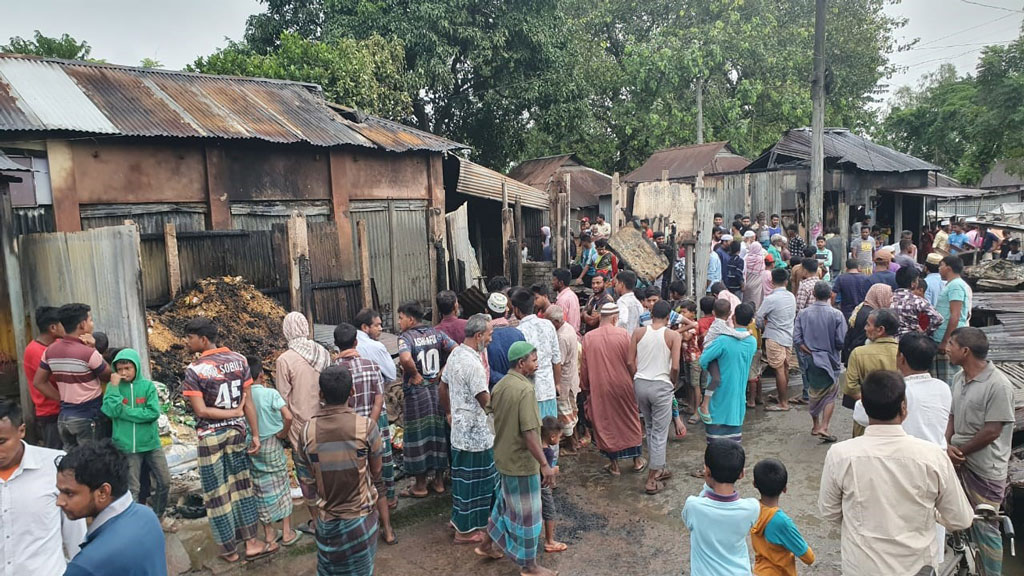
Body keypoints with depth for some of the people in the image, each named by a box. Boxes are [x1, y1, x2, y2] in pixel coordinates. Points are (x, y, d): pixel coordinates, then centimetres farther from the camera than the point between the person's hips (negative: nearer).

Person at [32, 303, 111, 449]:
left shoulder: (50, 351, 3)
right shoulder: (88, 353, -19)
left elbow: (38, 382, 11)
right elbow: (109, 376, -4)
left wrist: (62, 399, 10)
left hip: (64, 416, 7)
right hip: (88, 417, -7)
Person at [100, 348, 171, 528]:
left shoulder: (147, 385, -3)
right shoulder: (113, 386, -2)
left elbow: (154, 412, -13)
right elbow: (111, 410, -17)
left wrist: (125, 412, -14)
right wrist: (114, 386, -17)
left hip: (151, 443, 1)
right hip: (126, 446, -1)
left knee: (164, 481, 8)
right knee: (132, 488, 8)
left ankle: (157, 516, 28)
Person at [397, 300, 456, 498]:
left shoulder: (406, 337, -13)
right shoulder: (436, 333, 3)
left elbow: (405, 358, -34)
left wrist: (415, 374, -17)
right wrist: (442, 370, 1)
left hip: (416, 394, -6)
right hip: (438, 391, 6)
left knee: (418, 437, 6)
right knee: (439, 434, 14)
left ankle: (420, 486, 17)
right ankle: (439, 481, 26)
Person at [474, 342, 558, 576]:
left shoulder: (500, 385, 2)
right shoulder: (525, 389, -24)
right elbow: (529, 433, -27)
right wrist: (545, 464, -21)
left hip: (504, 457, 8)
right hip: (522, 461, -8)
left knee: (506, 502, 27)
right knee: (527, 513, 7)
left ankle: (487, 544, 41)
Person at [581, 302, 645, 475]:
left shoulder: (588, 338, -7)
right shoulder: (623, 335, -11)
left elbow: (584, 367, 0)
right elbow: (631, 363, -5)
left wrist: (585, 387, 12)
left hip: (599, 388, 0)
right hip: (623, 386, 0)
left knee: (605, 424, 12)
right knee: (630, 422, 16)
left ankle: (614, 464, 18)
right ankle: (637, 460, 27)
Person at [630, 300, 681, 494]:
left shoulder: (638, 333, 1)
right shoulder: (673, 336, -7)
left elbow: (631, 361, -1)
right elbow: (675, 367, -13)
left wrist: (639, 377, 12)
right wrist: (673, 383, 5)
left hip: (640, 384, 4)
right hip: (661, 385, -4)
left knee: (650, 428, 22)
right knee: (660, 432, 5)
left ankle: (658, 469, 32)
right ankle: (652, 480, 8)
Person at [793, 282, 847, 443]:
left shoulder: (803, 313, -5)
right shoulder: (836, 315, -11)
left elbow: (797, 339, -9)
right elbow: (841, 342, -11)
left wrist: (810, 352, -1)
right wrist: (831, 347, 9)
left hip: (809, 361, 3)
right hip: (829, 360, -3)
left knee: (813, 393, 17)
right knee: (830, 395, 8)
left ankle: (816, 425, 30)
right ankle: (824, 427, -3)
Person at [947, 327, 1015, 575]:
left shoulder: (998, 385, -21)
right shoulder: (959, 377, 3)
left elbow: (992, 431, -20)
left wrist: (960, 451, -11)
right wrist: (948, 445, -5)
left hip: (985, 468, -7)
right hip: (959, 461, 7)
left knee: (985, 527, 6)